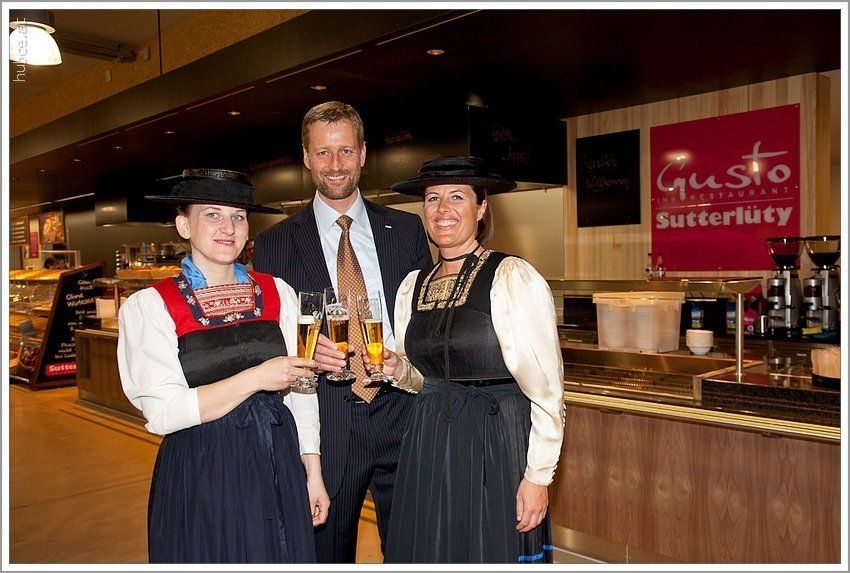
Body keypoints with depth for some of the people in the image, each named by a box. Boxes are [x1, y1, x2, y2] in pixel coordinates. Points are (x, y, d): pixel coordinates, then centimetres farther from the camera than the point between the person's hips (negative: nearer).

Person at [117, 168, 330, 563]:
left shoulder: (277, 293, 3)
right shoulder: (148, 306, -6)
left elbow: (300, 390, 6)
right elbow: (162, 412, -14)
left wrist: (313, 473, 5)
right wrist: (256, 378, -18)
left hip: (277, 467, 3)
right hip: (199, 474, -3)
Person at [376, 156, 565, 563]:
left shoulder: (513, 278, -12)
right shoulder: (412, 287, 7)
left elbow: (546, 388, -12)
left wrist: (538, 477, -14)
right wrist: (397, 368, -2)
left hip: (497, 447, -5)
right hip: (428, 448, 6)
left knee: (494, 554, 9)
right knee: (428, 553, 15)